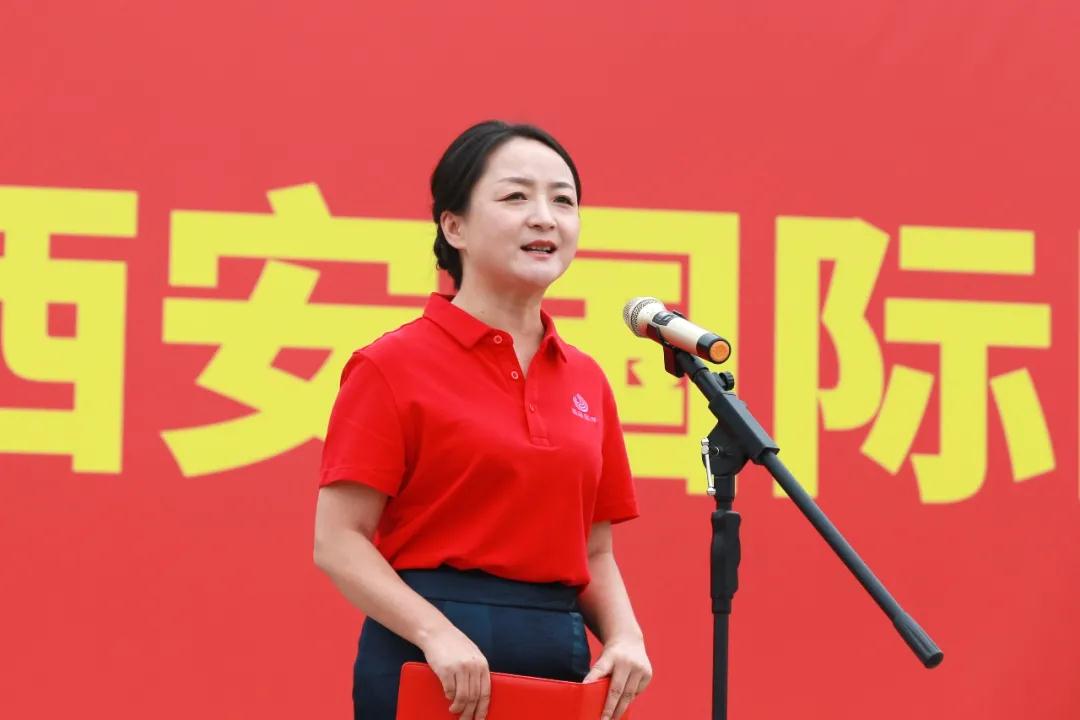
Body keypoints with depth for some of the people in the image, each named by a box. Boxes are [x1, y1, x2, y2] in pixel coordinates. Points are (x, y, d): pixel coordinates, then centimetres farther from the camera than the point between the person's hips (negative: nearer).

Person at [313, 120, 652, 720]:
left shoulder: (586, 380, 13)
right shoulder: (395, 365, -3)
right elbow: (339, 541, -8)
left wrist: (624, 637, -2)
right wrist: (439, 635, -21)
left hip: (563, 660, 5)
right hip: (433, 664, -5)